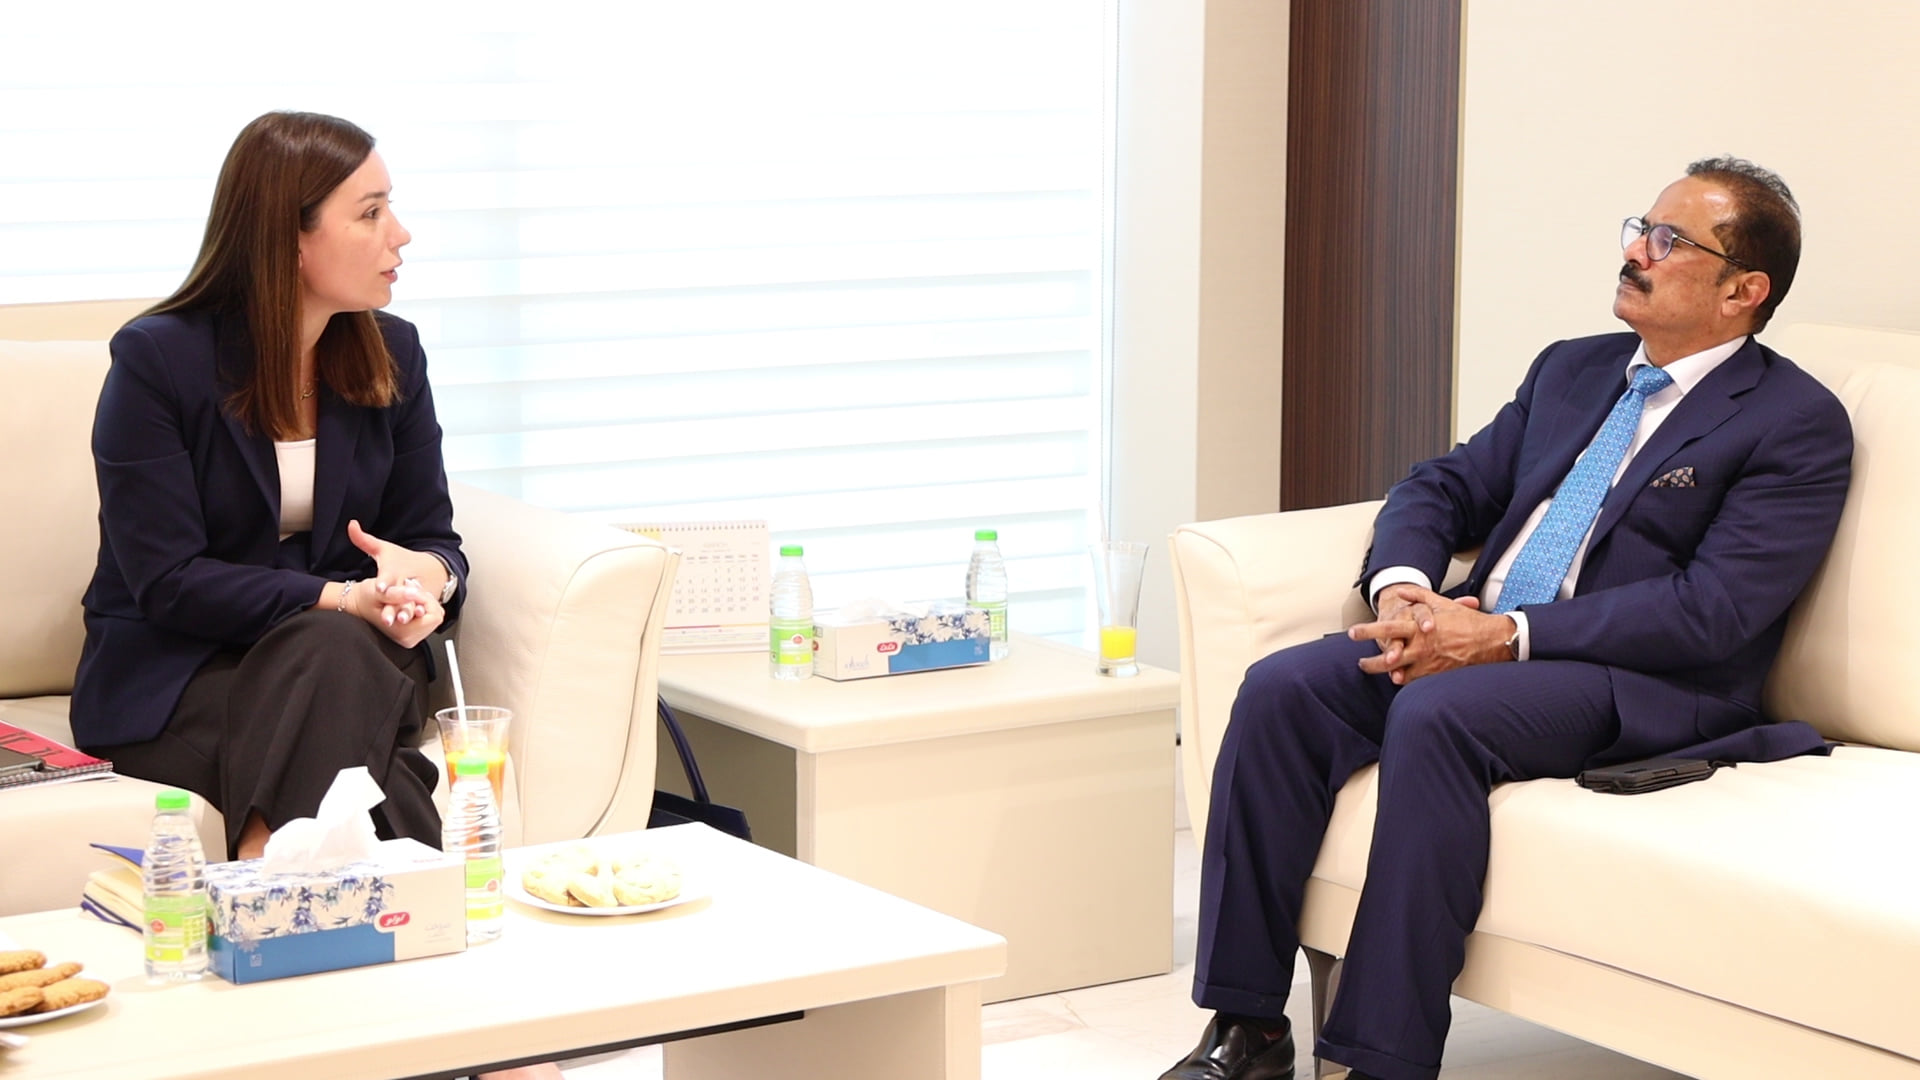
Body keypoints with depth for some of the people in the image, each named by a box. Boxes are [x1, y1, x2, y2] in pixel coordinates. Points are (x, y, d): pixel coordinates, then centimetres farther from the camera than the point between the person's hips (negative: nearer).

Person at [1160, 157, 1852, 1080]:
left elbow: (1711, 608, -14)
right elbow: (1445, 488, 19)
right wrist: (1401, 587, -5)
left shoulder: (1799, 425, -2)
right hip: (1473, 636, 7)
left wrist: (1504, 637, -20)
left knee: (1434, 715, -35)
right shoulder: (1572, 370, 21)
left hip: (1643, 688, -7)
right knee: (1281, 688, -18)